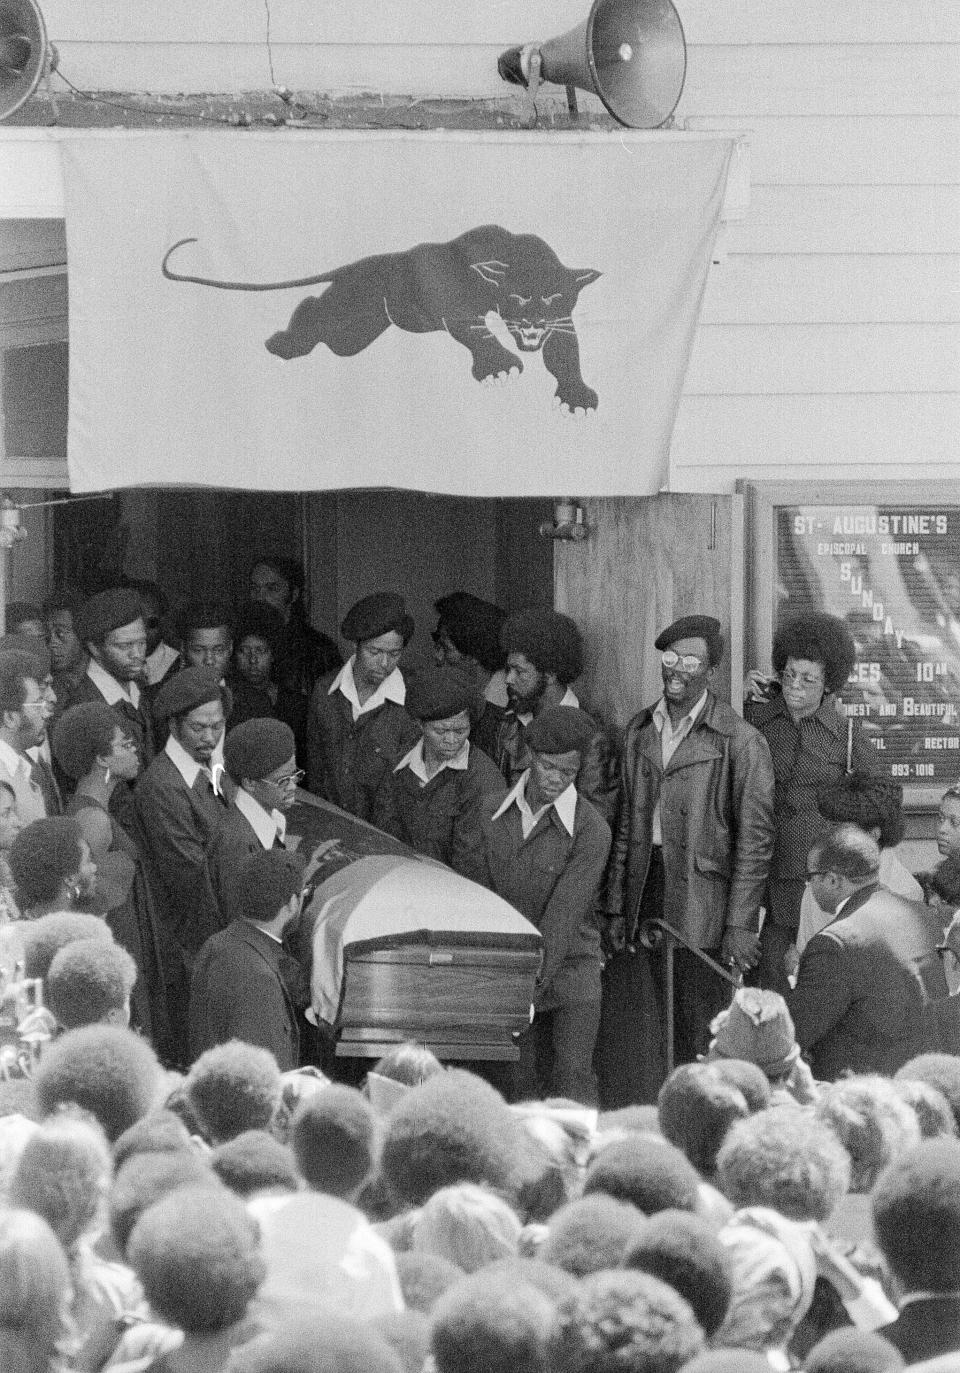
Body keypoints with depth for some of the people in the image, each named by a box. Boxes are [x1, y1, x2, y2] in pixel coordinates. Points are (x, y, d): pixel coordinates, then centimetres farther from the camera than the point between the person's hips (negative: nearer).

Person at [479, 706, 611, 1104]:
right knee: (528, 1086, 2)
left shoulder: (590, 830, -13)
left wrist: (533, 988, -25)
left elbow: (563, 917, -19)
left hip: (569, 971, -4)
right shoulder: (494, 813, 3)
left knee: (573, 1082, -13)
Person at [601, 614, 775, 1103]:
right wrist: (616, 908, 11)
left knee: (700, 1035, -2)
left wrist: (740, 924, -11)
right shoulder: (639, 733, 13)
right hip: (643, 894, 5)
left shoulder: (739, 742, -6)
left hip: (701, 903, -5)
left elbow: (754, 838, -6)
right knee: (628, 1035, 2)